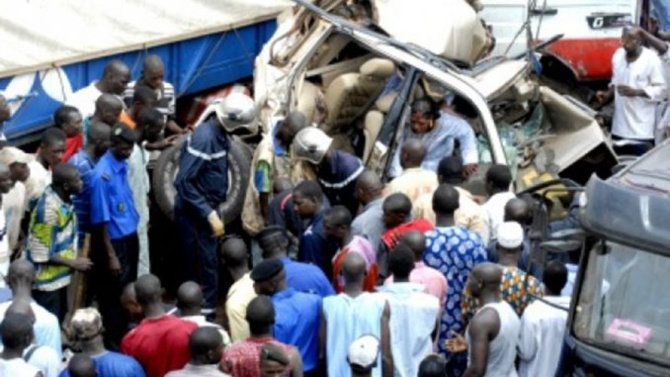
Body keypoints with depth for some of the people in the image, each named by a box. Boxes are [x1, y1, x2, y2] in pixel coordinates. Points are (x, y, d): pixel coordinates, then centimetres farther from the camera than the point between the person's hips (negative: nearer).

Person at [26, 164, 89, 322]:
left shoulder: (64, 199, -2)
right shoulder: (48, 209, -29)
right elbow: (42, 255, -25)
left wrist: (75, 258, 4)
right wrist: (73, 263, -16)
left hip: (60, 276, 9)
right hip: (47, 282, -9)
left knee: (59, 322, 20)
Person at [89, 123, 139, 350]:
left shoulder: (123, 165, 0)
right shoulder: (102, 174, -24)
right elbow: (101, 219, -20)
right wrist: (110, 255, -17)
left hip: (130, 237, 8)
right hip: (114, 241, -8)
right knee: (114, 294, 7)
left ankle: (124, 335, 36)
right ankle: (113, 342, 21)